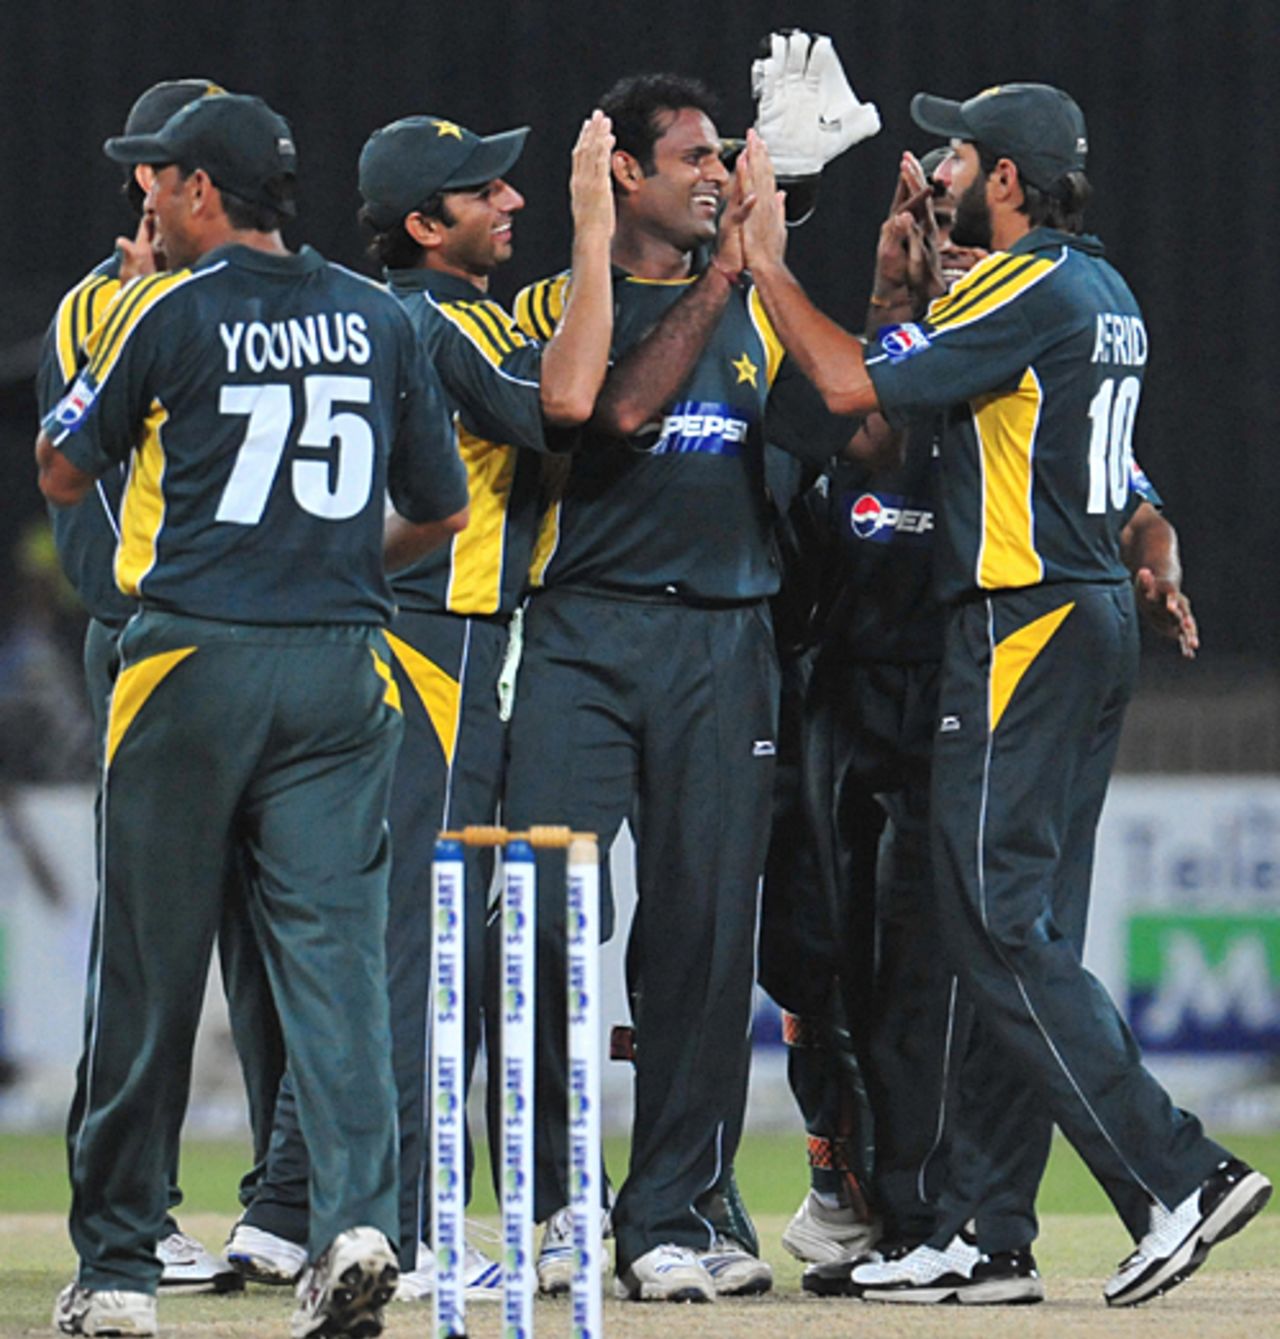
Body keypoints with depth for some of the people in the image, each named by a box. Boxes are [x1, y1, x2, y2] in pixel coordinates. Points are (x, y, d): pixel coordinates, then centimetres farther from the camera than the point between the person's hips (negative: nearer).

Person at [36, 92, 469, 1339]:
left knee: (149, 967, 5)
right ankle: (355, 1217, -20)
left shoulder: (164, 314, -5)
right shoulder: (375, 318, 9)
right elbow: (445, 511, 13)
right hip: (342, 671, 3)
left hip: (196, 662, -3)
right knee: (333, 946, -1)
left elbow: (61, 473, 6)